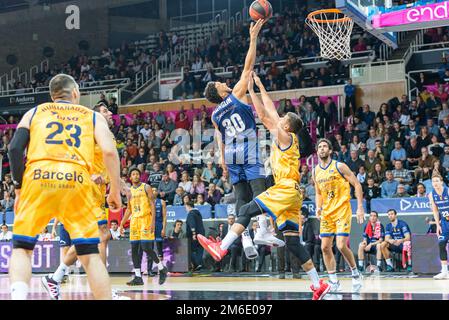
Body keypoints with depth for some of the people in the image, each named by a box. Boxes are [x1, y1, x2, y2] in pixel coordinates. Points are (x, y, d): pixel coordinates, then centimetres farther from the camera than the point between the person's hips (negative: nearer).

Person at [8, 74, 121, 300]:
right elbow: (109, 152, 7)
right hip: (76, 180, 0)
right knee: (90, 254, 6)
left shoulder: (34, 113, 25)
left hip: (38, 178, 0)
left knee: (22, 248, 10)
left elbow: (15, 148, 10)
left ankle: (18, 296, -13)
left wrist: (19, 188, 17)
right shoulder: (93, 116, 24)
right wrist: (115, 191, 15)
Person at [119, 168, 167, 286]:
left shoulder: (146, 187, -2)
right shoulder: (129, 191, 15)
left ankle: (162, 268, 5)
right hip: (134, 221, 6)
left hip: (145, 219, -6)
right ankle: (138, 277, 3)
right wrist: (122, 224, 16)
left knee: (146, 247, -14)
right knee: (134, 249, 1)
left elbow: (152, 205, -7)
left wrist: (153, 221, -17)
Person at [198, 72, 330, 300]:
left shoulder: (287, 138, -2)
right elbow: (264, 116, 23)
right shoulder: (281, 138, 20)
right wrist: (251, 91, 22)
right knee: (292, 243, 5)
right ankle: (318, 286, 3)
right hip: (288, 193, 10)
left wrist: (261, 86, 7)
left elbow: (271, 112, -2)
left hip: (286, 189, -10)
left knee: (247, 211, -13)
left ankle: (221, 248, -19)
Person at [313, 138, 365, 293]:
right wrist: (318, 207, 2)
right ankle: (334, 282, 9)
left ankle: (355, 273, 7)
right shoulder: (316, 171, 8)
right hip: (327, 213, 6)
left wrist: (360, 207, -12)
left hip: (342, 211, -6)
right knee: (325, 247, 0)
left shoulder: (339, 166, -9)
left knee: (341, 245, -16)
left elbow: (357, 185, -6)